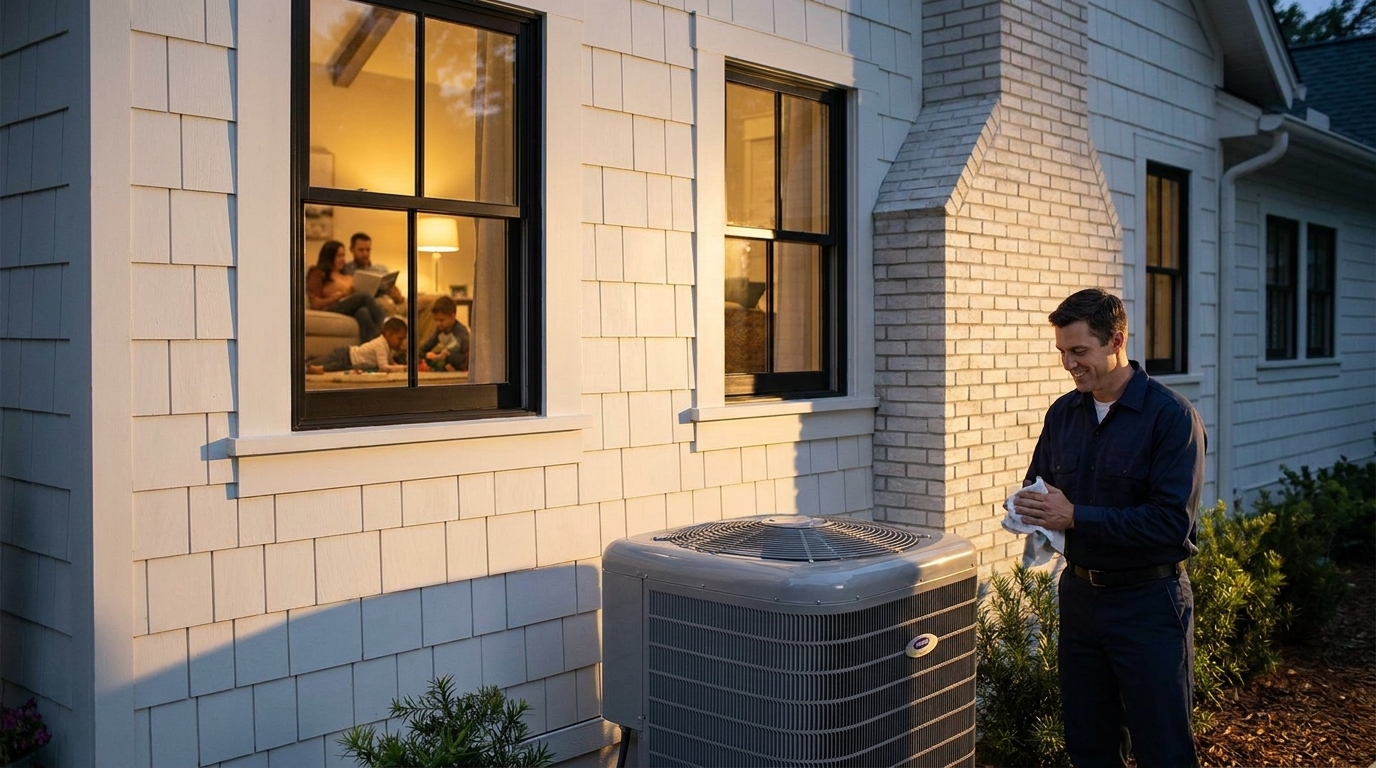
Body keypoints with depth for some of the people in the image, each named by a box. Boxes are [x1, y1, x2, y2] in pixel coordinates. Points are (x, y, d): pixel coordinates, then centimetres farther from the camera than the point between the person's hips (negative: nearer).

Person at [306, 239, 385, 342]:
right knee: (365, 297, -30)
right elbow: (316, 304, 1)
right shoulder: (318, 275, 12)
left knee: (363, 312, -35)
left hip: (350, 311, 5)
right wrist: (340, 295, -9)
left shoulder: (346, 277, 30)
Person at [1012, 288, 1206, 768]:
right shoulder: (1063, 413, 6)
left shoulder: (1172, 416, -13)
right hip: (1079, 593, 6)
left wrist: (1075, 516, -21)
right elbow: (1037, 487, 16)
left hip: (1148, 602, -6)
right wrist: (1032, 509, -8)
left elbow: (1172, 522, -20)